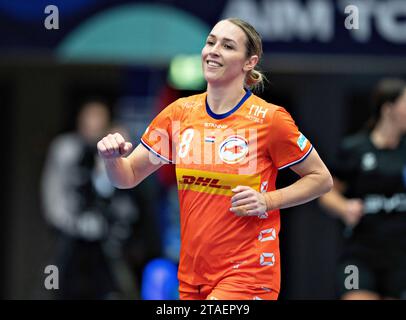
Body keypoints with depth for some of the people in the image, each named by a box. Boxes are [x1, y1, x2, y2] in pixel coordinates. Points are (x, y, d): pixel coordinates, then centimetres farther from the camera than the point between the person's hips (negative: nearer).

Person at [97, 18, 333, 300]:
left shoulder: (269, 118, -8)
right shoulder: (179, 112, 5)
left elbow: (322, 179, 1)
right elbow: (129, 177, 10)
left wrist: (268, 201, -14)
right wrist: (112, 158, -13)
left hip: (247, 274, -6)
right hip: (191, 275, 6)